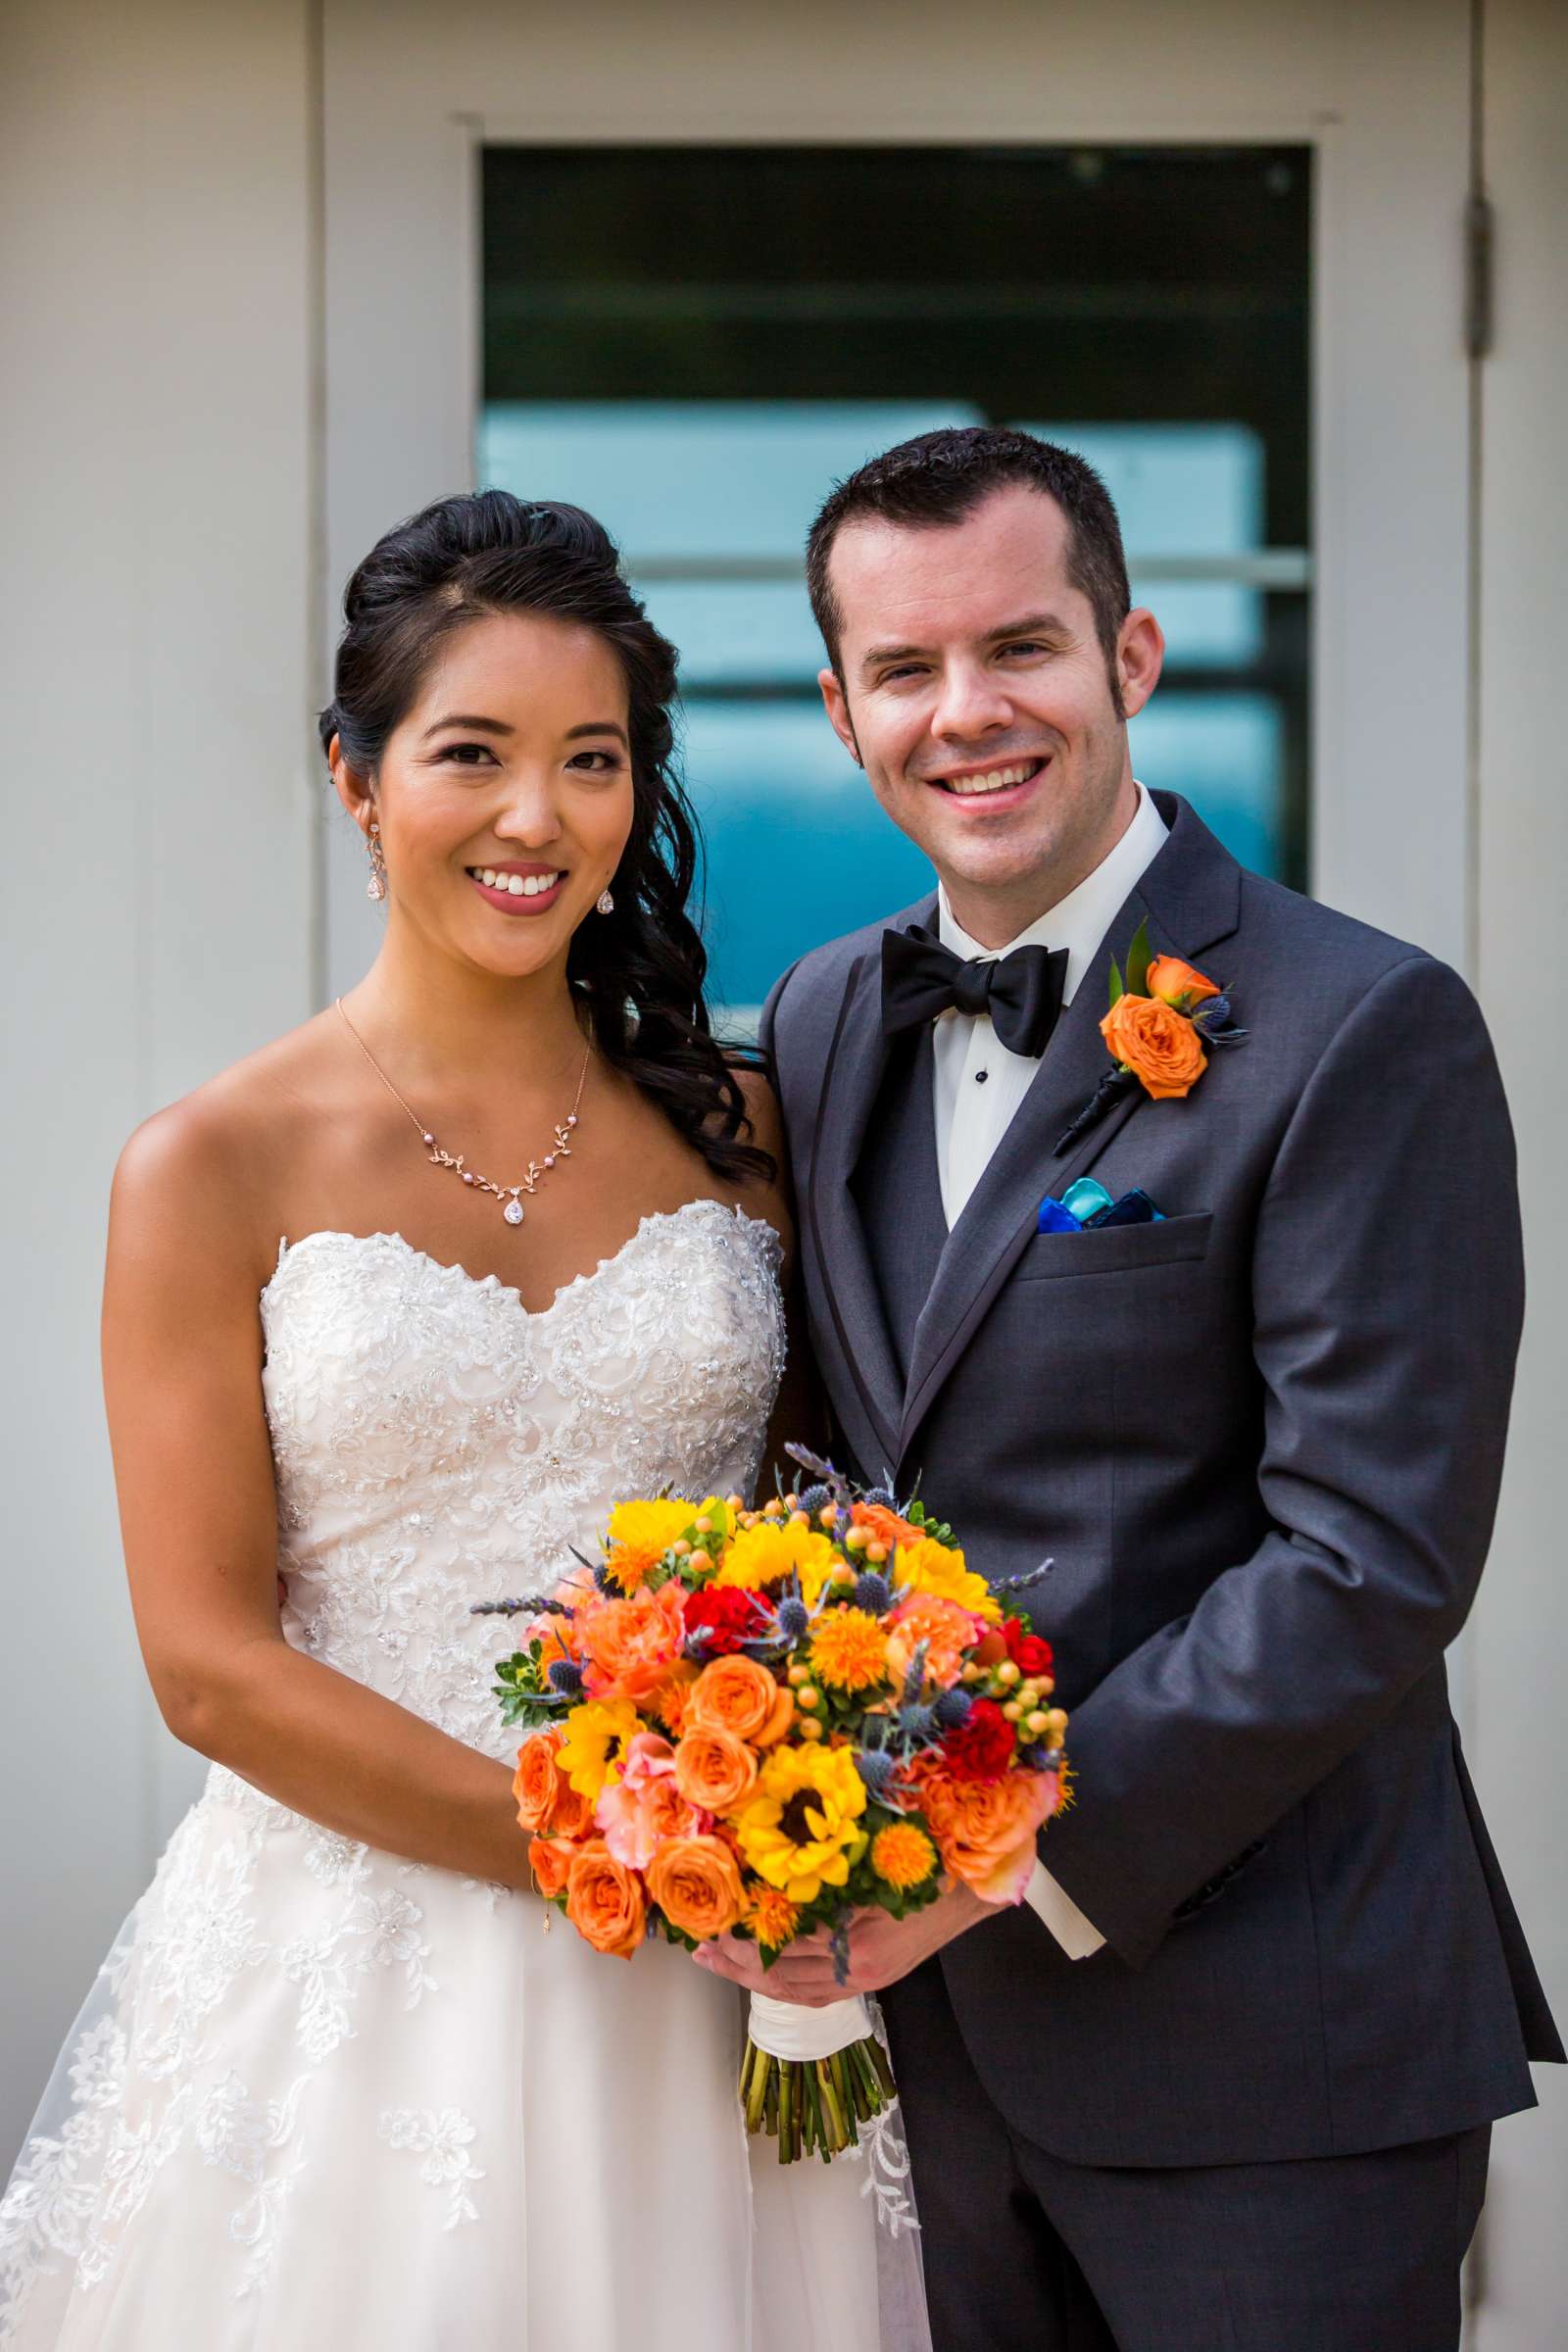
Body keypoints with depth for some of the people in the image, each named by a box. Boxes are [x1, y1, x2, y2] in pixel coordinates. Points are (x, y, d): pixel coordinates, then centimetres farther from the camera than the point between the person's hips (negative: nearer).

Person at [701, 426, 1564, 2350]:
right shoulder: (824, 1025, 10)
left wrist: (1018, 1851, -19)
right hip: (950, 2016, 6)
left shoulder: (1362, 1033, -12)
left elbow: (1375, 1562, -17)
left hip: (1265, 2046, -6)